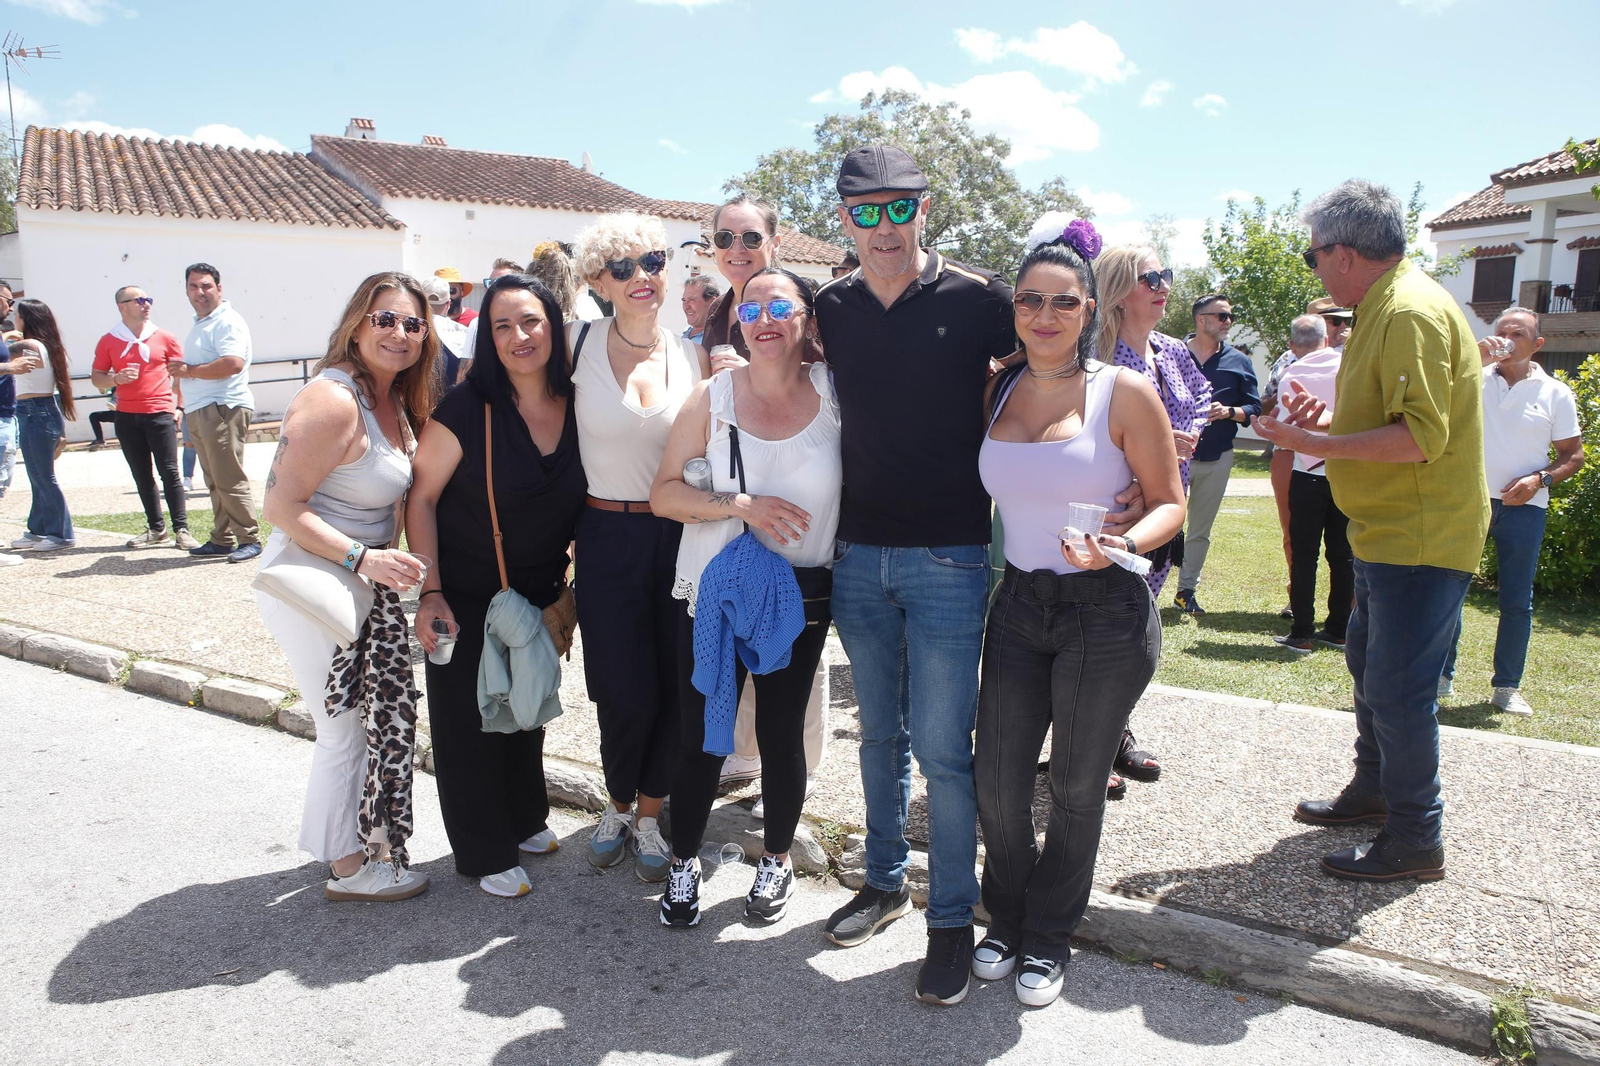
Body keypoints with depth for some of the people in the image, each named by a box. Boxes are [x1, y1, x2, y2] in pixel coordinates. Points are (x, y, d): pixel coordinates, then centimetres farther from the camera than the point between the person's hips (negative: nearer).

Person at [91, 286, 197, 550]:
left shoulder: (164, 338, 3)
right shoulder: (109, 342, 6)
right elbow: (97, 378, 8)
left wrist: (180, 406, -2)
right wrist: (116, 379, -13)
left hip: (159, 413, -2)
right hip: (126, 417, 3)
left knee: (169, 472, -5)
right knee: (142, 476, 8)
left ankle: (181, 530, -3)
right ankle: (156, 529, 16)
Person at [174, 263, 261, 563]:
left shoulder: (227, 321, -9)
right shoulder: (199, 324, 23)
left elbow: (232, 363, -24)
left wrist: (190, 370, -14)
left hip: (223, 409, -10)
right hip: (200, 412, 10)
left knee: (230, 479, -11)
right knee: (215, 482, 11)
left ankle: (250, 539, -6)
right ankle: (222, 539, 16)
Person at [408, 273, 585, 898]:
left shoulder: (577, 406, -5)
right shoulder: (468, 408, -19)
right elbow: (422, 498, -13)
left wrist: (566, 596, 7)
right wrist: (430, 592, -17)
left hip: (539, 596, 5)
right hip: (466, 598, -4)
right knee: (469, 718, 6)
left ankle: (525, 820, 43)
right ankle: (487, 854, 25)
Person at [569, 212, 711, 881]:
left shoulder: (695, 357, 4)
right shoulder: (579, 348, -3)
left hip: (681, 535, 2)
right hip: (608, 538, -2)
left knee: (675, 686, 5)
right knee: (626, 692, -2)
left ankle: (649, 814, 28)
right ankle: (618, 805, 28)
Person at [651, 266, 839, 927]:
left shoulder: (834, 393, -4)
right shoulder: (712, 397, -5)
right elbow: (664, 494, -7)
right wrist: (741, 505, -20)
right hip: (714, 594, 0)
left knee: (781, 733, 13)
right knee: (700, 738, 7)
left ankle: (777, 858, 35)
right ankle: (684, 860, 31)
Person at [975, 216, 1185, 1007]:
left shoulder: (1124, 392, -9)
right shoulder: (996, 390, 3)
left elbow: (1169, 504, -5)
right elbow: (981, 491, 13)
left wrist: (1120, 545, -22)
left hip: (1106, 613, -3)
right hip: (1020, 603, 4)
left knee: (1076, 787, 12)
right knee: (997, 784, 8)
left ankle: (1048, 939, 33)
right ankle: (1007, 919, 34)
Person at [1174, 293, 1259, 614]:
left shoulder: (1239, 362, 8)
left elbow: (1254, 407, 7)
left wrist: (1230, 412, -13)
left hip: (1216, 458, 3)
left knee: (1200, 530, 9)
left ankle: (1187, 590, 19)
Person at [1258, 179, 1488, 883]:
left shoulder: (1412, 312, -20)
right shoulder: (1384, 308, 14)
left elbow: (1422, 437, -28)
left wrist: (1314, 443, -25)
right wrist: (1327, 420, 8)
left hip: (1420, 540, -11)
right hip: (1388, 532, 11)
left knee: (1397, 689, -4)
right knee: (1367, 662, 22)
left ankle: (1415, 840, 10)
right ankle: (1374, 789, 39)